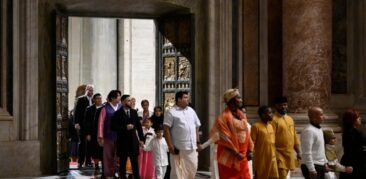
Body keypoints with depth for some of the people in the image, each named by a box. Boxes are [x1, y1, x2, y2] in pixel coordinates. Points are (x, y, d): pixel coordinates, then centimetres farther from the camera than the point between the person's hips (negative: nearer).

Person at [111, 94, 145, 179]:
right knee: (123, 161, 5)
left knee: (135, 161, 2)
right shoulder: (118, 113, -3)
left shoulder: (134, 112, 10)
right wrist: (125, 127, -18)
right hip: (123, 140, -3)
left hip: (133, 140, 3)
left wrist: (141, 139, 6)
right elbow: (113, 127, -10)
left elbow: (139, 126, 11)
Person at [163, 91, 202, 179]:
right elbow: (166, 129, -9)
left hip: (192, 147, 6)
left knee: (192, 169, 7)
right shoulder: (171, 112, -4)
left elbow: (196, 127, 20)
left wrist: (198, 142, 14)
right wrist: (170, 145, -15)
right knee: (177, 171, -3)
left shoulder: (191, 111, 15)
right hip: (178, 148, -6)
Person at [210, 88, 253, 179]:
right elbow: (224, 138, -16)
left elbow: (246, 134, 14)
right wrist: (235, 153, -16)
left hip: (242, 157, 7)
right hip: (229, 157, -7)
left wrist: (249, 150, 5)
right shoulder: (224, 117, -13)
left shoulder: (242, 115, 11)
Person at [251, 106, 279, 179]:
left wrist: (275, 156, 15)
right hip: (260, 159, -7)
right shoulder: (256, 126, -9)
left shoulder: (271, 126, 12)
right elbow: (252, 143, -10)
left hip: (271, 159, 7)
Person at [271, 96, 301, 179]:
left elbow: (294, 137, 19)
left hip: (289, 154, 8)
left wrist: (298, 152, 15)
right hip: (279, 155, -8)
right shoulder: (273, 119, -10)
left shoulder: (290, 119, 15)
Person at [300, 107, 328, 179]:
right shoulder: (308, 131, -18)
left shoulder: (319, 129, 13)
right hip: (313, 166, -10)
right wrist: (311, 169, -23)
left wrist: (325, 163, 19)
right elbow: (307, 153, -22)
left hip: (320, 166, 10)